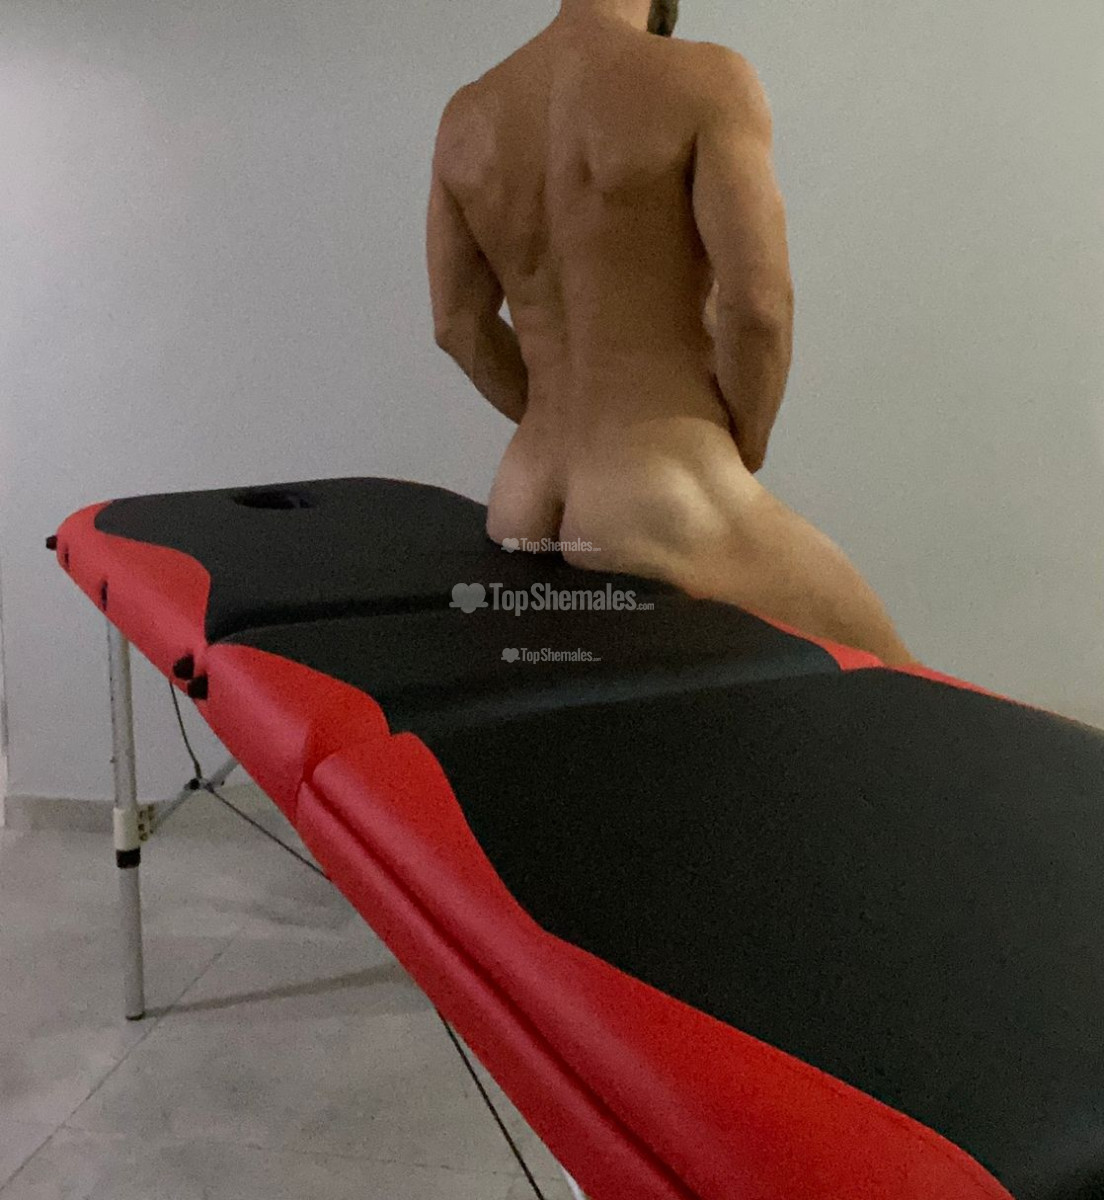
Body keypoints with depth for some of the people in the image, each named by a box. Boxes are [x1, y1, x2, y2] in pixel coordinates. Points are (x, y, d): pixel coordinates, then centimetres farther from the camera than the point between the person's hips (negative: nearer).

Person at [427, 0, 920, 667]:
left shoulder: (466, 117, 8)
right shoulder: (708, 80, -11)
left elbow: (459, 325, 13)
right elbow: (759, 303, -20)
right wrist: (739, 463, -1)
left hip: (530, 510, 7)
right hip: (664, 519, -7)